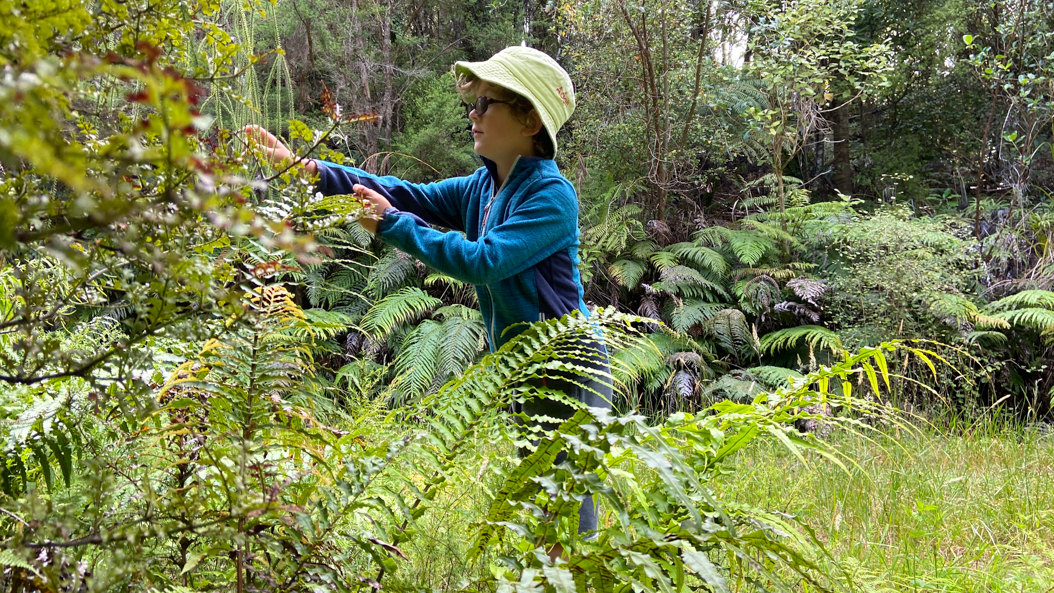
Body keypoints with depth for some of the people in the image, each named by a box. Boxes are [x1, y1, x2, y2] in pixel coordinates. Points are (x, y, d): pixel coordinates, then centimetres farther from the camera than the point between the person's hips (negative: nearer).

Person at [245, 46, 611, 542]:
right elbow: (405, 193, 3)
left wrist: (391, 224, -19)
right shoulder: (479, 188, 8)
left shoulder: (552, 195, -17)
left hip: (568, 370, -8)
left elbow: (483, 260, -25)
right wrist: (306, 168, -4)